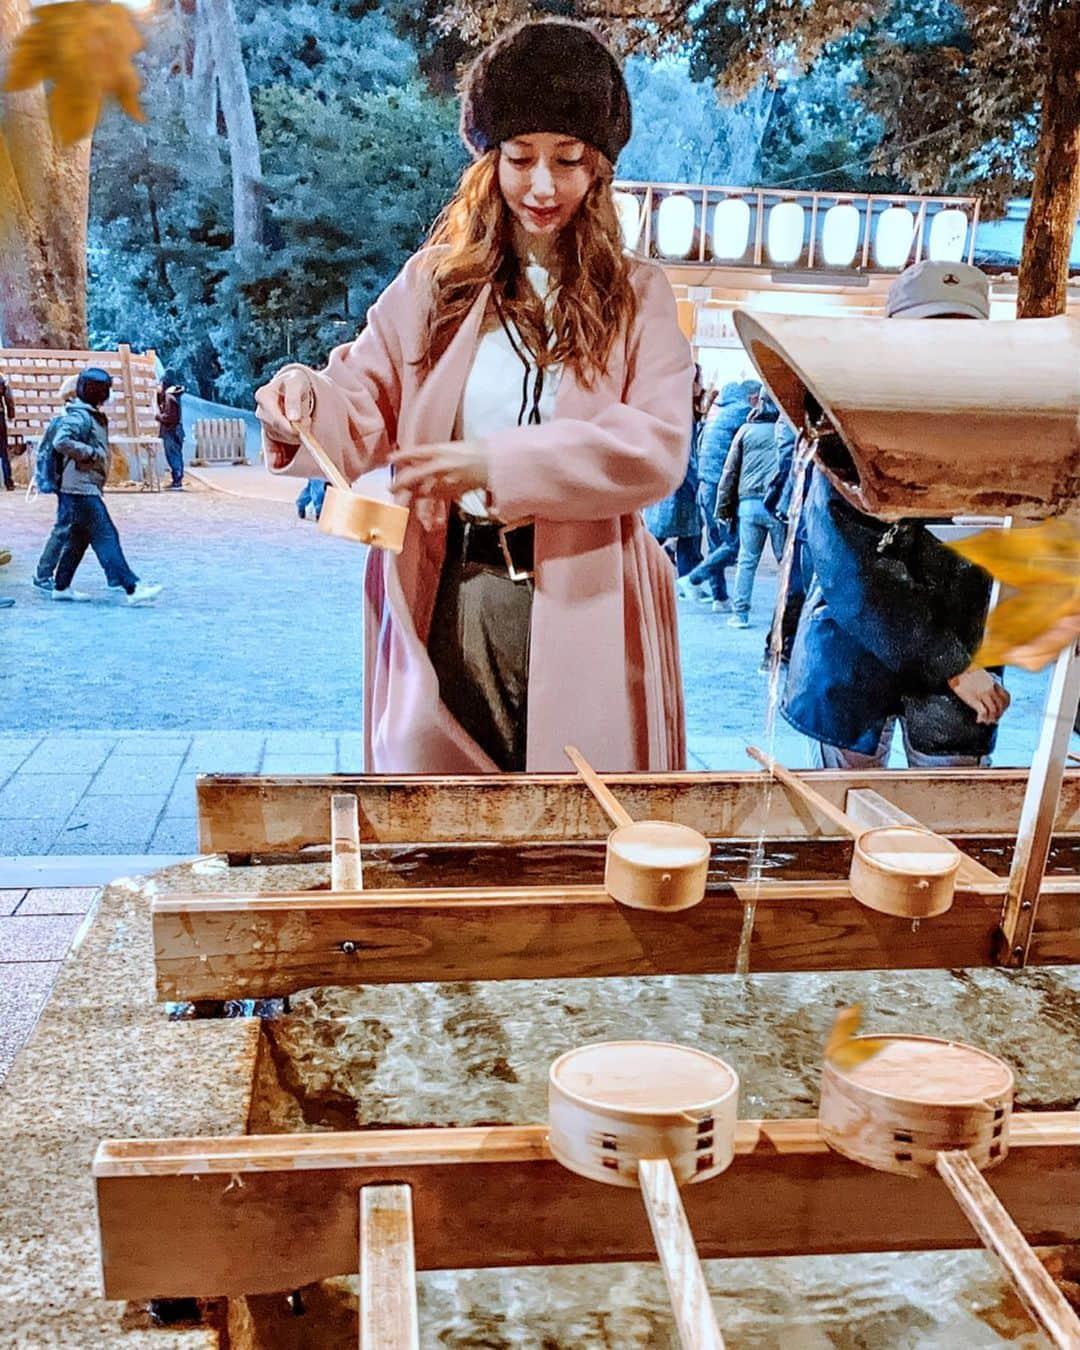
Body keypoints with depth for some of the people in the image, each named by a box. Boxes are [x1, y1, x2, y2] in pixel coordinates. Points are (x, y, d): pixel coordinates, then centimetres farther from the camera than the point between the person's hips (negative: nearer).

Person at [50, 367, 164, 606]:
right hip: (81, 488, -10)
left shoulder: (94, 416, 17)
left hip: (89, 487, 10)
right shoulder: (78, 416, -14)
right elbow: (61, 442, -27)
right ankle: (131, 588, -16)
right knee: (106, 537, -12)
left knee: (79, 538, 15)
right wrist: (91, 453, -22)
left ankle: (61, 586, 23)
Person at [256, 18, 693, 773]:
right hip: (447, 599, 1)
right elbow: (368, 416, 4)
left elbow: (658, 447, -11)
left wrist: (500, 464, -25)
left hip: (581, 607, -1)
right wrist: (309, 405, -21)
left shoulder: (637, 295, 4)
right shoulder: (437, 282, 8)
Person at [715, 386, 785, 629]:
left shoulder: (746, 430, 6)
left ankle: (740, 614, 6)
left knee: (747, 561, 7)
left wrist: (725, 506, 14)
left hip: (749, 503, 2)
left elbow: (730, 471, 8)